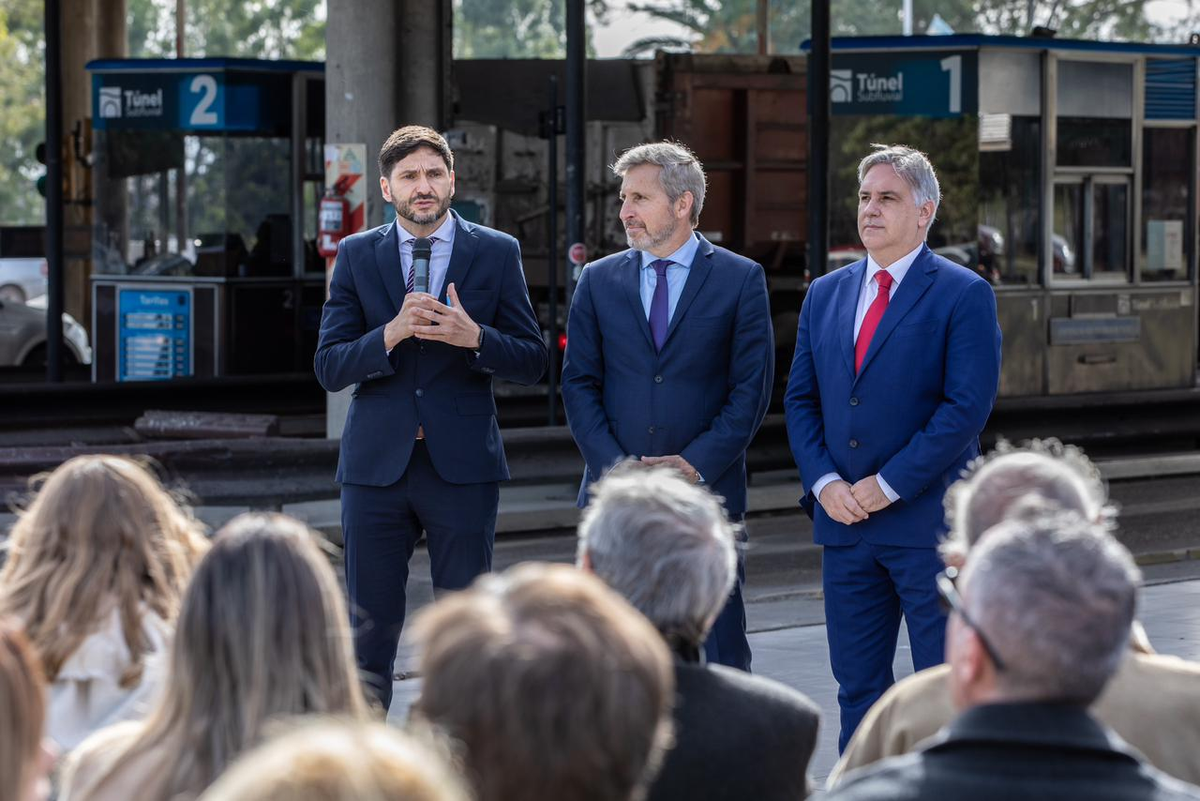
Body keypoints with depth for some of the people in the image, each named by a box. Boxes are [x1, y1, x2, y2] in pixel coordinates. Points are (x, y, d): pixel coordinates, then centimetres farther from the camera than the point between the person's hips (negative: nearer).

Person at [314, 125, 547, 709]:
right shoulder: (357, 256, 6)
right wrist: (390, 335, -19)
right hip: (376, 464, 1)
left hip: (462, 464, -1)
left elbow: (532, 361, 2)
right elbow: (329, 367, -1)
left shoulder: (497, 254, 4)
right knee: (369, 623, 4)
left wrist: (474, 337, -17)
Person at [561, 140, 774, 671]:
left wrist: (696, 464, -12)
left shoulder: (740, 279, 2)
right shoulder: (599, 280, 10)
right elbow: (579, 384, 7)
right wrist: (614, 465, -7)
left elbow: (751, 388, -2)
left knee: (720, 653, 0)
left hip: (707, 489, -2)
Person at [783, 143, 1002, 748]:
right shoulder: (825, 295, 13)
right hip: (844, 519, 5)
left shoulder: (963, 295, -4)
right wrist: (824, 482, -4)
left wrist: (889, 485, -14)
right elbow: (800, 399, 12)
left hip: (929, 522, -5)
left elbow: (968, 406, -12)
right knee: (857, 689, 9)